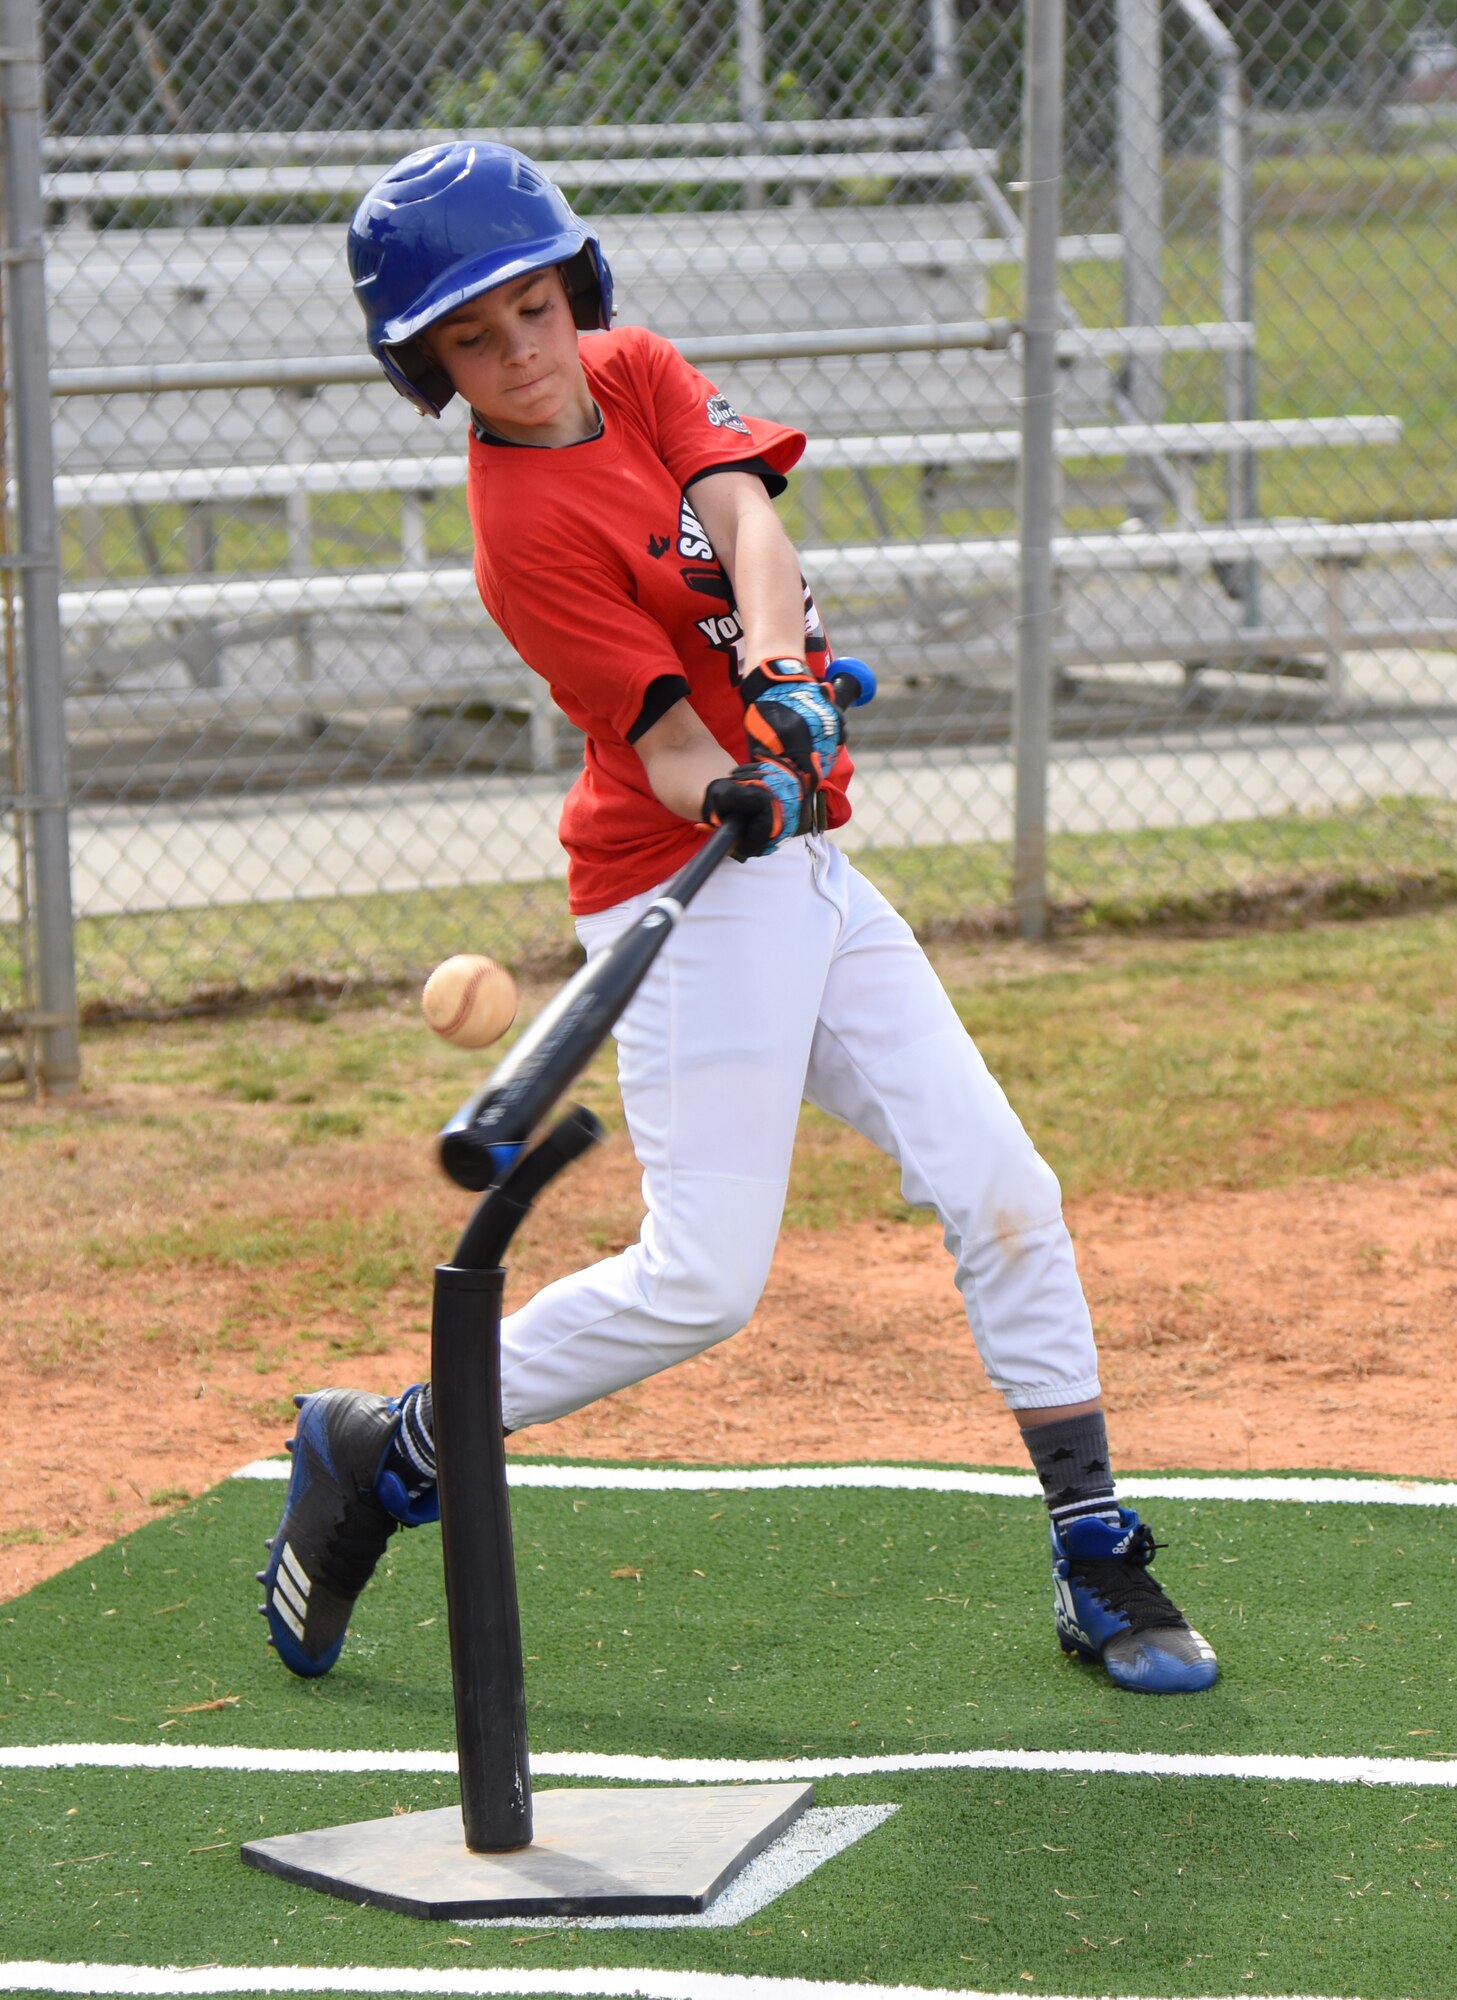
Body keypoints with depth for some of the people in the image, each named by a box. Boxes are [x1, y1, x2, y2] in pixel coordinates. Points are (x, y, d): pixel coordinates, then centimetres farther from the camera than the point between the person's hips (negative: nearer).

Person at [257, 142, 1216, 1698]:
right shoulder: (527, 529, -15)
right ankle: (384, 1454, 7)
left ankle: (1095, 1558, 8)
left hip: (804, 871, 7)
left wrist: (778, 662, -30)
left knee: (1001, 1190, 1)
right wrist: (736, 797, -42)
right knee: (700, 1280, -11)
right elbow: (662, 742, -20)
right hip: (689, 894, -7)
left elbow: (747, 519, -11)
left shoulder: (637, 371, 5)